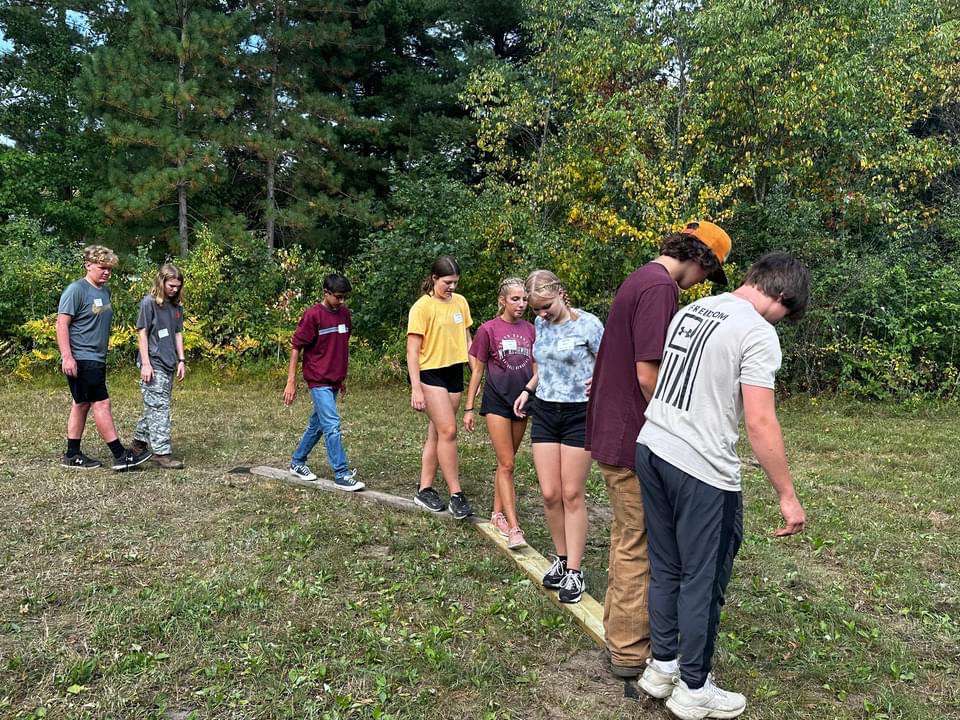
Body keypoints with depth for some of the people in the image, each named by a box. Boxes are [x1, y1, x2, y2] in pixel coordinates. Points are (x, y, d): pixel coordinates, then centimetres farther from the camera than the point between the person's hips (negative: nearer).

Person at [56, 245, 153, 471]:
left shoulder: (105, 291, 14)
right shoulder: (76, 290, -11)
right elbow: (62, 324, -15)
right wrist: (67, 356, -21)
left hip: (97, 359, 9)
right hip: (81, 360, -9)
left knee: (82, 405, 13)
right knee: (102, 404, -8)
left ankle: (72, 456, 22)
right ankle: (121, 456, -5)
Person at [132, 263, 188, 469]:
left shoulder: (176, 305, 12)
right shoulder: (149, 302, -8)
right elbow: (142, 333, -9)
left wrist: (182, 360, 10)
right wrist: (146, 363, -14)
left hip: (169, 364, 7)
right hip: (153, 363, -7)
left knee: (154, 406, 14)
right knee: (159, 407, -8)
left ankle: (139, 443, 27)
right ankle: (161, 452, -7)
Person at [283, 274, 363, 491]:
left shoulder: (345, 313, 8)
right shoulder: (312, 315, -12)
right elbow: (296, 346, -10)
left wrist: (343, 378, 22)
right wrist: (291, 382, -11)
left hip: (334, 381, 7)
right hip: (318, 380, -7)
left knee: (317, 424, 16)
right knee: (332, 426, -10)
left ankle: (297, 463, 32)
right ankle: (342, 474, -4)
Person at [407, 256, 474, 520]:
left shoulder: (460, 302, 8)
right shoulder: (422, 307, -11)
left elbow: (467, 339, 16)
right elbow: (412, 350, -12)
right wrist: (416, 389, -17)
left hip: (455, 373, 6)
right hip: (431, 373, -6)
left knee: (437, 432, 10)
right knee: (448, 431, -12)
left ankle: (424, 489, 19)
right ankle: (456, 495, -4)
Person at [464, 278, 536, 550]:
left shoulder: (530, 330, 5)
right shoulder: (488, 329, -7)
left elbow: (534, 368, 13)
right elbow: (477, 370, -1)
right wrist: (469, 408, -1)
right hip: (497, 401, -4)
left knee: (506, 462, 14)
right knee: (507, 464, -6)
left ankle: (498, 514, 27)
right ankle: (514, 529, -7)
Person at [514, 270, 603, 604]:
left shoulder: (587, 324, -10)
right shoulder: (540, 323, 8)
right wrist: (528, 390, 12)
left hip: (578, 413, -5)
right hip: (544, 412, 5)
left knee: (572, 495, 0)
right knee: (550, 494, 4)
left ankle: (574, 572, 10)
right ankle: (561, 558, 22)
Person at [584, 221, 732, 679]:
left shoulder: (639, 280, 14)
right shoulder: (660, 288, -18)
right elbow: (648, 373, -24)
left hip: (612, 433, 10)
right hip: (635, 440, -10)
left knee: (626, 537, 22)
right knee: (638, 546, 3)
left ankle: (619, 628, 36)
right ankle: (630, 651, 17)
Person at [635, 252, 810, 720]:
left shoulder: (689, 312, 11)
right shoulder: (757, 334, -12)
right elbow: (760, 424, -16)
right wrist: (787, 496, -8)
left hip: (650, 449, 8)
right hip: (703, 471, -8)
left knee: (665, 570, 19)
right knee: (702, 581, 8)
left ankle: (661, 666, 33)